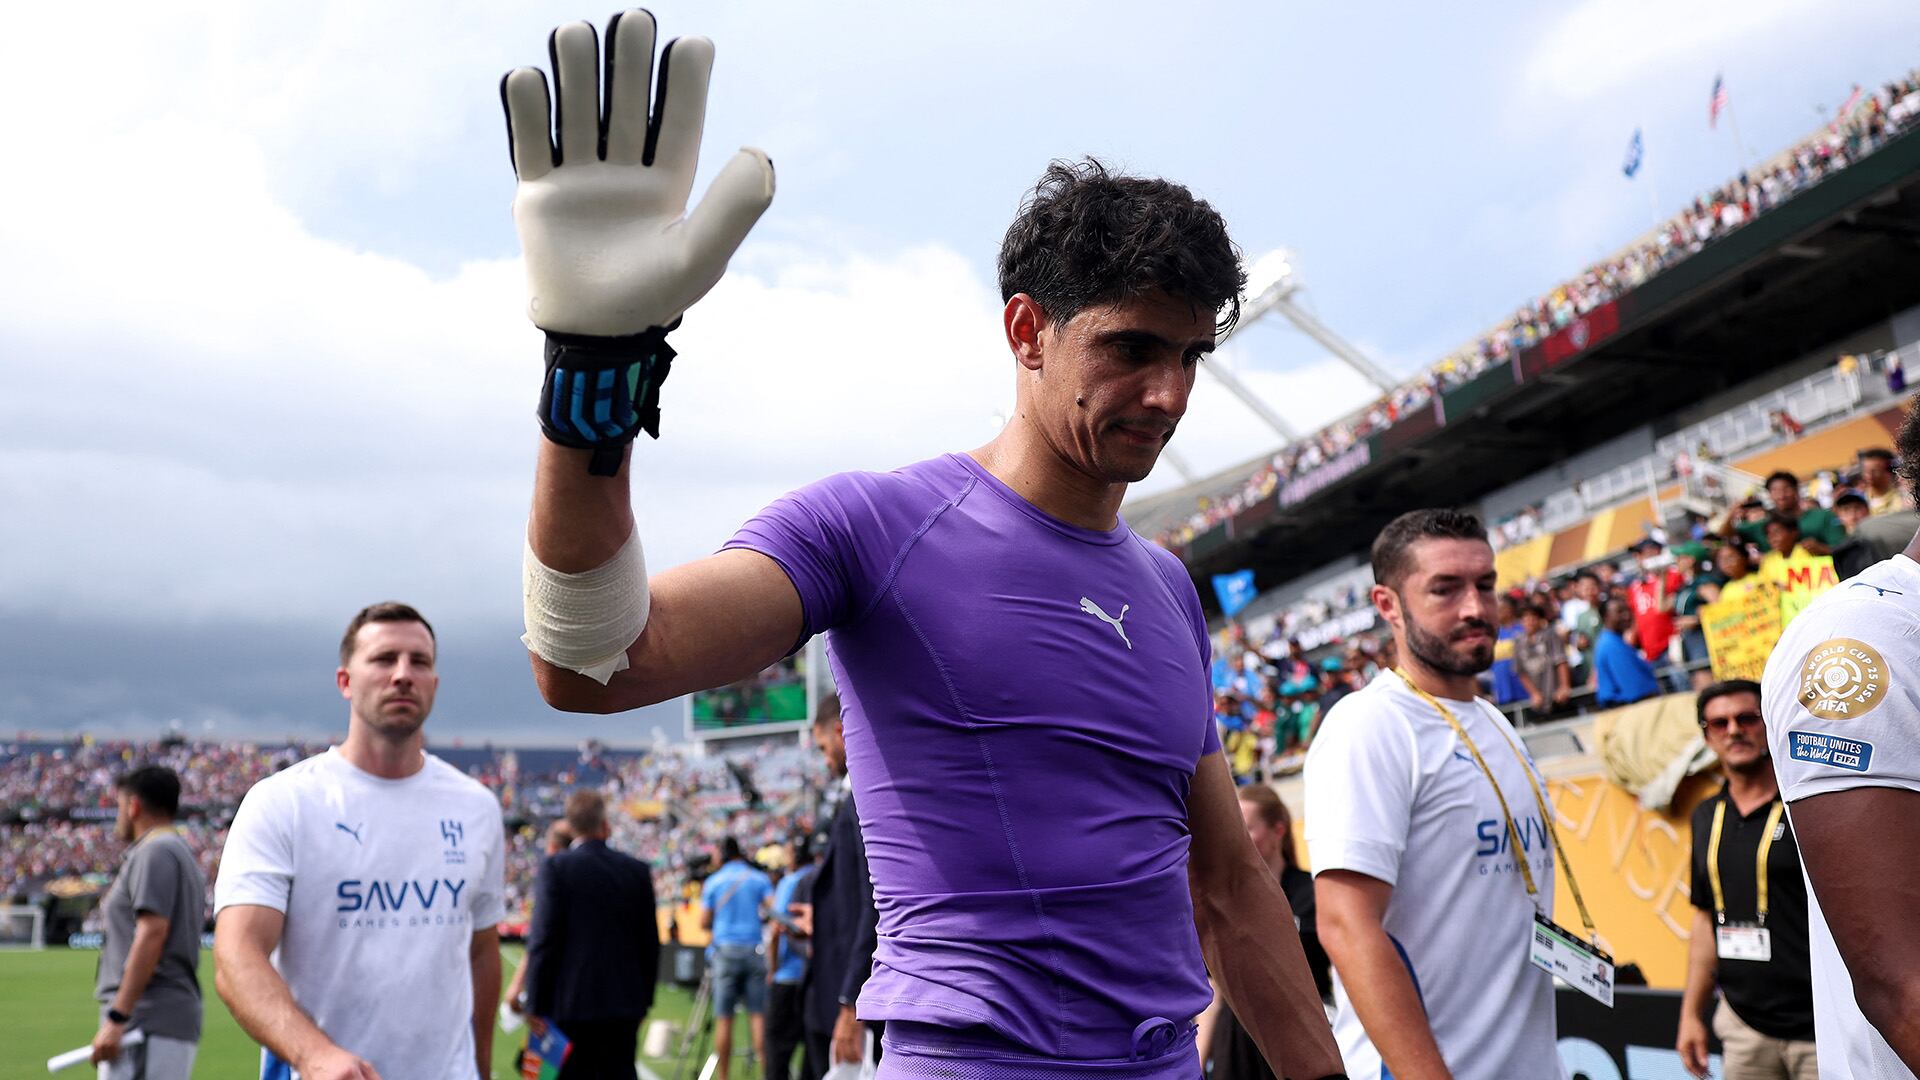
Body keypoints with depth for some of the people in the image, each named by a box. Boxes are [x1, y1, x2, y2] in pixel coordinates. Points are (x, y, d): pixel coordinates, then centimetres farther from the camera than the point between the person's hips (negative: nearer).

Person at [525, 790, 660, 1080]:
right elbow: (650, 941, 7)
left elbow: (544, 939, -10)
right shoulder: (637, 870, 3)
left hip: (572, 1002, -3)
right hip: (626, 1003, 3)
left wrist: (537, 1004, -5)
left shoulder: (556, 868, -7)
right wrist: (644, 998, 17)